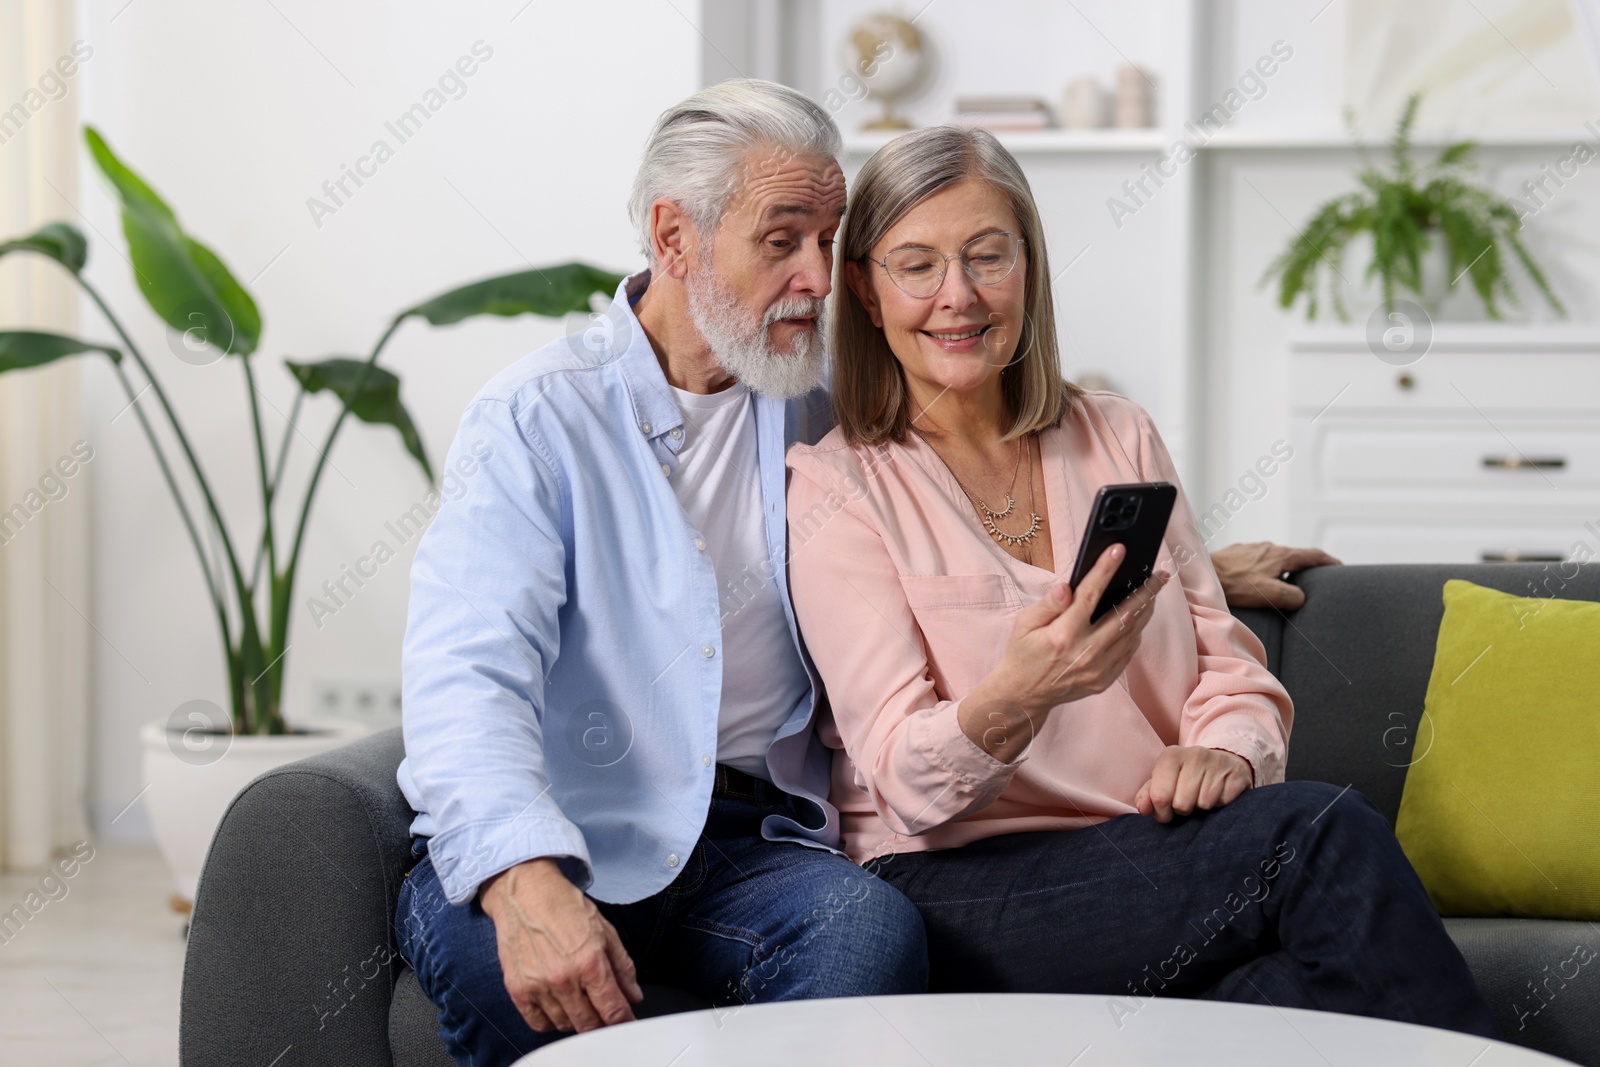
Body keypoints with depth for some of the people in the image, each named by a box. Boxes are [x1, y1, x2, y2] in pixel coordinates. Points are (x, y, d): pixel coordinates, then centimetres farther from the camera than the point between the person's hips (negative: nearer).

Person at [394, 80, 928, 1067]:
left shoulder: (815, 419, 14)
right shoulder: (537, 420, -3)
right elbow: (468, 673, -17)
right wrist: (523, 879, -36)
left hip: (750, 842, 3)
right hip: (559, 838, -3)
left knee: (871, 923, -30)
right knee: (502, 958, -36)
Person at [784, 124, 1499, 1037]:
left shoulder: (1119, 437, 16)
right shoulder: (837, 488, 1)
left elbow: (1227, 663, 13)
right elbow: (904, 777, -10)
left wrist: (1224, 749, -12)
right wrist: (1013, 699, -33)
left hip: (1160, 858, 4)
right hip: (957, 885, -4)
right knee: (1325, 832, -27)